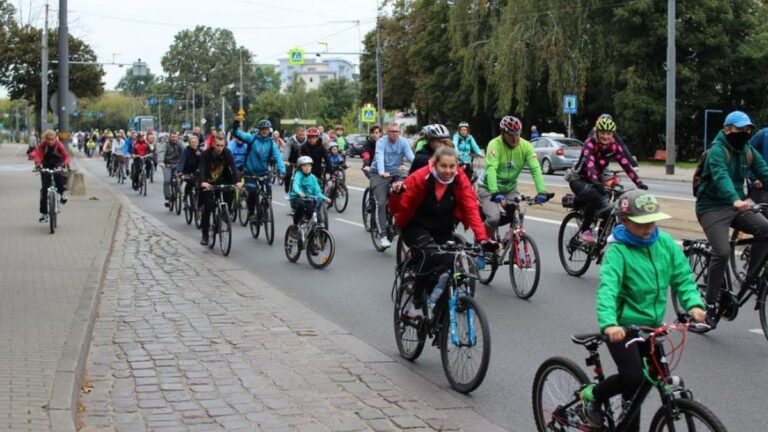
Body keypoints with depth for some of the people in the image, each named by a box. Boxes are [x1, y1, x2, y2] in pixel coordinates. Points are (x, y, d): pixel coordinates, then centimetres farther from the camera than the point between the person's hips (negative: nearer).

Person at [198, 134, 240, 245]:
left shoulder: (227, 153, -14)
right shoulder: (206, 154, -19)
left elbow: (233, 167, -24)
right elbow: (202, 169, -31)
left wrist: (237, 181, -40)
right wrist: (203, 182, -50)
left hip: (222, 182, 3)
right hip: (208, 184, -2)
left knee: (230, 192, -25)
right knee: (208, 207, -10)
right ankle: (205, 235, 0)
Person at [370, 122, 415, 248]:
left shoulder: (403, 142, -5)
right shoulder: (381, 142, -14)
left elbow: (411, 156, -19)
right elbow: (379, 157, -31)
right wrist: (382, 172, -50)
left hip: (395, 173, 4)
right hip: (380, 174, -4)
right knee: (381, 203, -15)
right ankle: (382, 235, -15)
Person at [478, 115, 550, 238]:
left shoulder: (526, 146, -13)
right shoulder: (495, 144, -23)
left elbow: (535, 169, -22)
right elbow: (491, 169, -34)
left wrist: (541, 191, -36)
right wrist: (495, 192, -48)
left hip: (510, 189, 4)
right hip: (489, 188, -4)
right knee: (494, 218, -23)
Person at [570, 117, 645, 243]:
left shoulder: (614, 146, -10)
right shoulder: (590, 143, -24)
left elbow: (626, 164, -19)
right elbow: (589, 162, -41)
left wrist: (639, 183, -31)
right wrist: (595, 182, -58)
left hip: (597, 179, 5)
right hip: (578, 179, -5)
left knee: (606, 205, -18)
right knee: (593, 197, -35)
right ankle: (584, 230, -19)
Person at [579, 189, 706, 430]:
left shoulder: (665, 243, -3)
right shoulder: (618, 250, -18)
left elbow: (683, 276, -1)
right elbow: (607, 288, -30)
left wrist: (694, 304, -20)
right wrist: (609, 323, -46)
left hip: (652, 326, 5)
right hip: (623, 327, -5)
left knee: (640, 383, 12)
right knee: (633, 378, -17)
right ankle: (592, 396, 9)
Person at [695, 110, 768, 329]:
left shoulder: (748, 152, 8)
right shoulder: (717, 150, -14)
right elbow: (721, 177, -32)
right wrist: (736, 200, -49)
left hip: (736, 206, 6)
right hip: (713, 207, -6)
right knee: (722, 252, -21)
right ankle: (710, 304, -6)